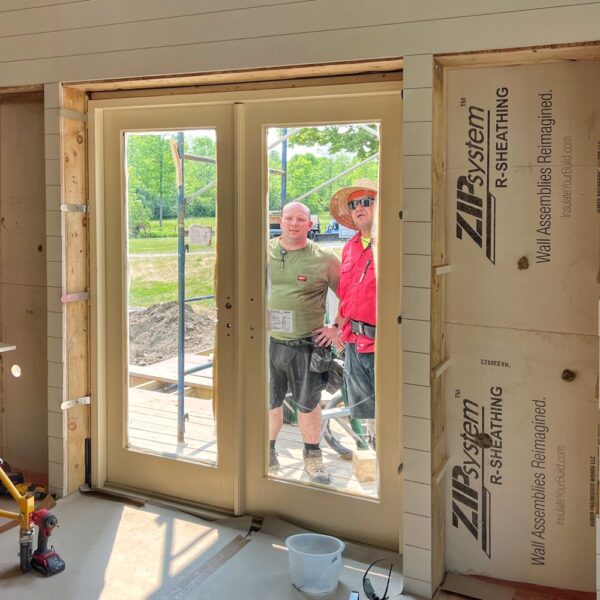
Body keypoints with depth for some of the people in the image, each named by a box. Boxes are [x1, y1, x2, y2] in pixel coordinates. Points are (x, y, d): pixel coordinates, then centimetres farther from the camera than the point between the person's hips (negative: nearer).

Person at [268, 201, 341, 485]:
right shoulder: (264, 252, 3)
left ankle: (313, 456, 27)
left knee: (309, 404, 10)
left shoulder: (324, 259, -2)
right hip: (268, 341, 2)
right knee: (269, 402, 12)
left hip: (306, 345, -1)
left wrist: (337, 328, -1)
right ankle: (268, 453, 30)